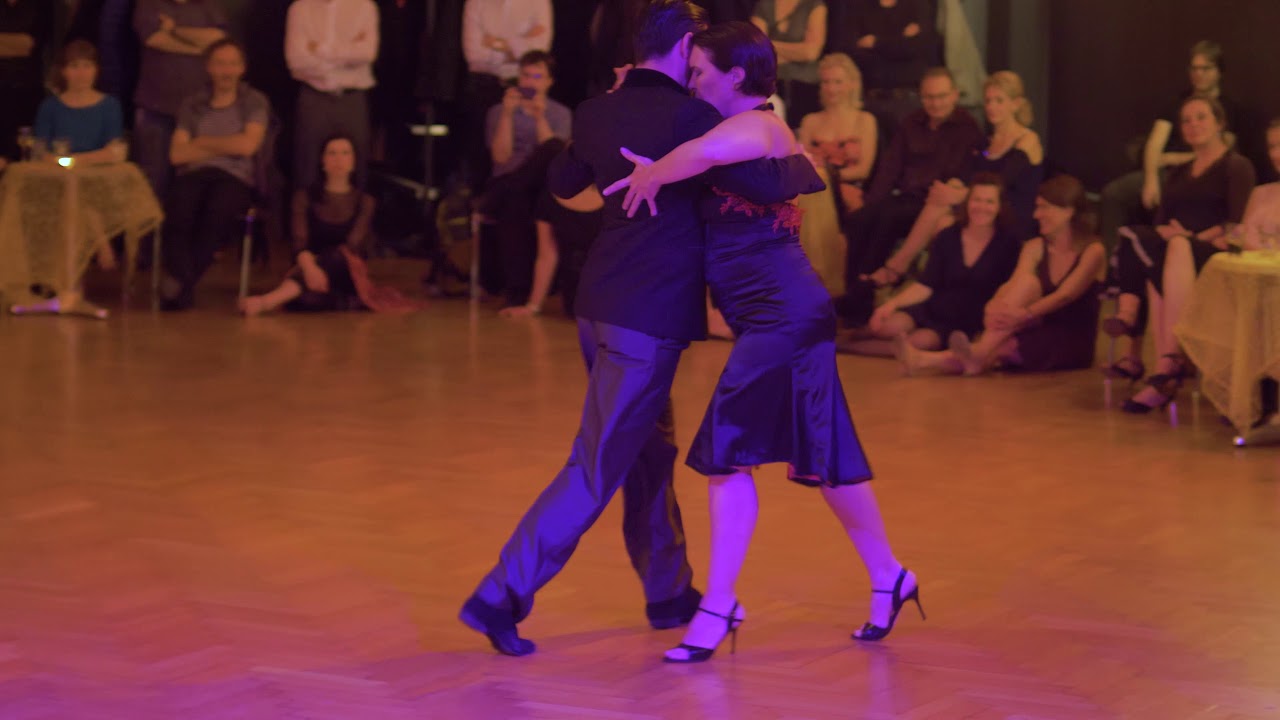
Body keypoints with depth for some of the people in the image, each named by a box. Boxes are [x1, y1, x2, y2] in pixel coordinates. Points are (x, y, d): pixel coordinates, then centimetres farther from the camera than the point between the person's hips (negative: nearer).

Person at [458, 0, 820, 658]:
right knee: (597, 468, -5)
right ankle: (501, 596, -8)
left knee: (649, 453, 21)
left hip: (600, 306, 9)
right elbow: (767, 185, -20)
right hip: (648, 318, -9)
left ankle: (669, 593, 33)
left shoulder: (597, 113, 8)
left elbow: (562, 182, 27)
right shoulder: (686, 117, -15)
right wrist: (802, 164, 1)